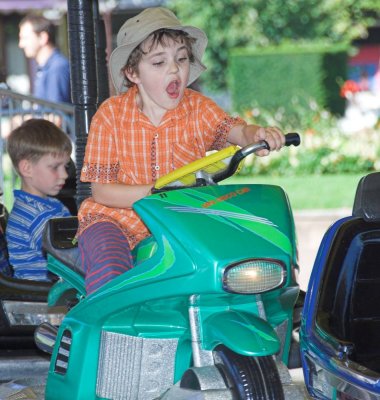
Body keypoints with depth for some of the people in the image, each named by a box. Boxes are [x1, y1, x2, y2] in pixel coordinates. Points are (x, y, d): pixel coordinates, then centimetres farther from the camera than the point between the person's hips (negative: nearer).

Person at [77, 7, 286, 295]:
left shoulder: (197, 108, 1)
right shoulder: (111, 114, -5)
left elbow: (236, 130, -18)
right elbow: (101, 190, -7)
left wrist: (257, 135, -43)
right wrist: (156, 193, -21)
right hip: (118, 219, -2)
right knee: (108, 271, -32)